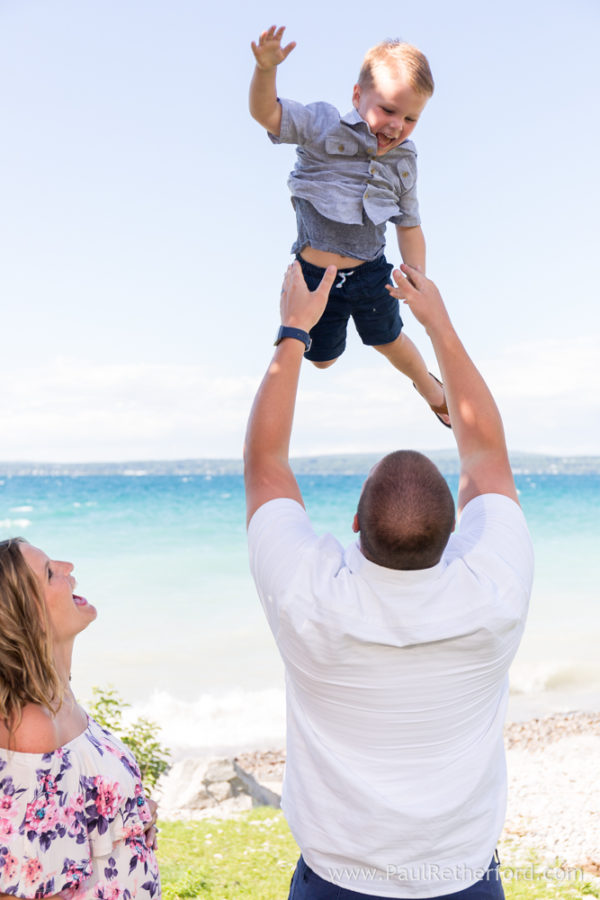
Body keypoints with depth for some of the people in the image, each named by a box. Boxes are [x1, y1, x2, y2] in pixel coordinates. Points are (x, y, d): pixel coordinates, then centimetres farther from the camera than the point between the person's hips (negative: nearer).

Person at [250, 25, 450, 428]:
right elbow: (266, 113, -27)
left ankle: (429, 386, 51)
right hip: (314, 275, -3)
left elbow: (409, 225, 6)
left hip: (370, 273, 3)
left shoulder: (404, 161, -3)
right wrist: (266, 69, -48)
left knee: (390, 340, 21)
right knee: (321, 358, 11)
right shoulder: (323, 127, -15)